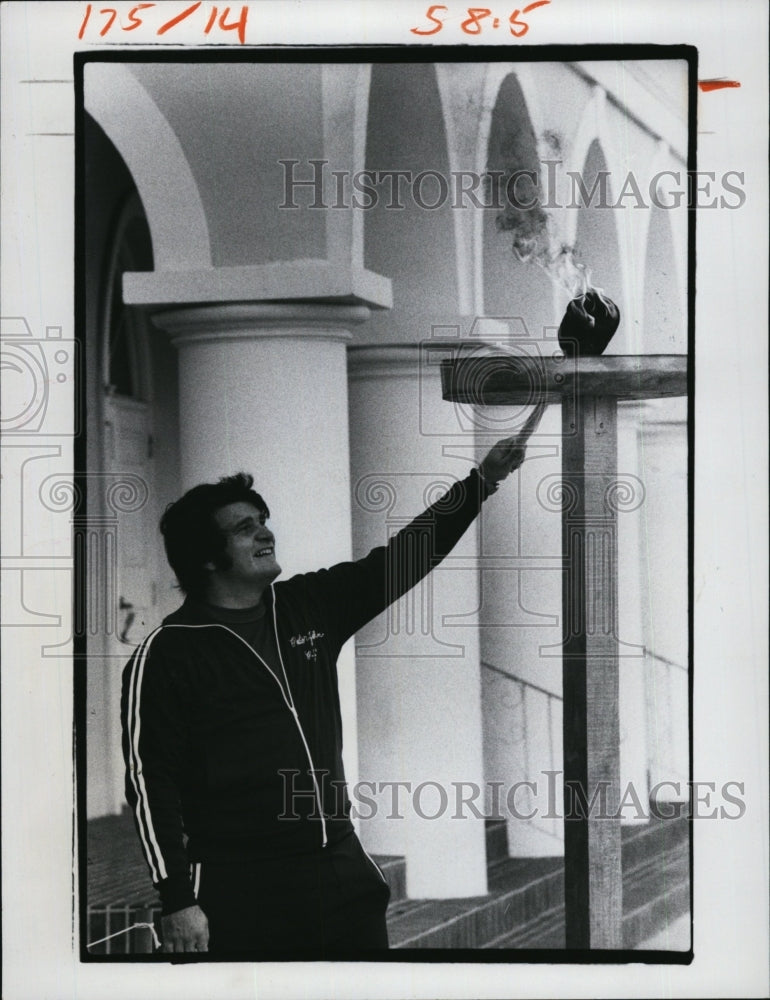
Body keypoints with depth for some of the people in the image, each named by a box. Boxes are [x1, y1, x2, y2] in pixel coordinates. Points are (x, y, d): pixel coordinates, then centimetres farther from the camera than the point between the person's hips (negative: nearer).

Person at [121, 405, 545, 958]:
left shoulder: (307, 607, 9)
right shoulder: (166, 653, -8)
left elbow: (399, 560, 10)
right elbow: (151, 783, -10)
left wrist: (482, 480, 3)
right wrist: (178, 901, -15)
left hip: (342, 869, 6)